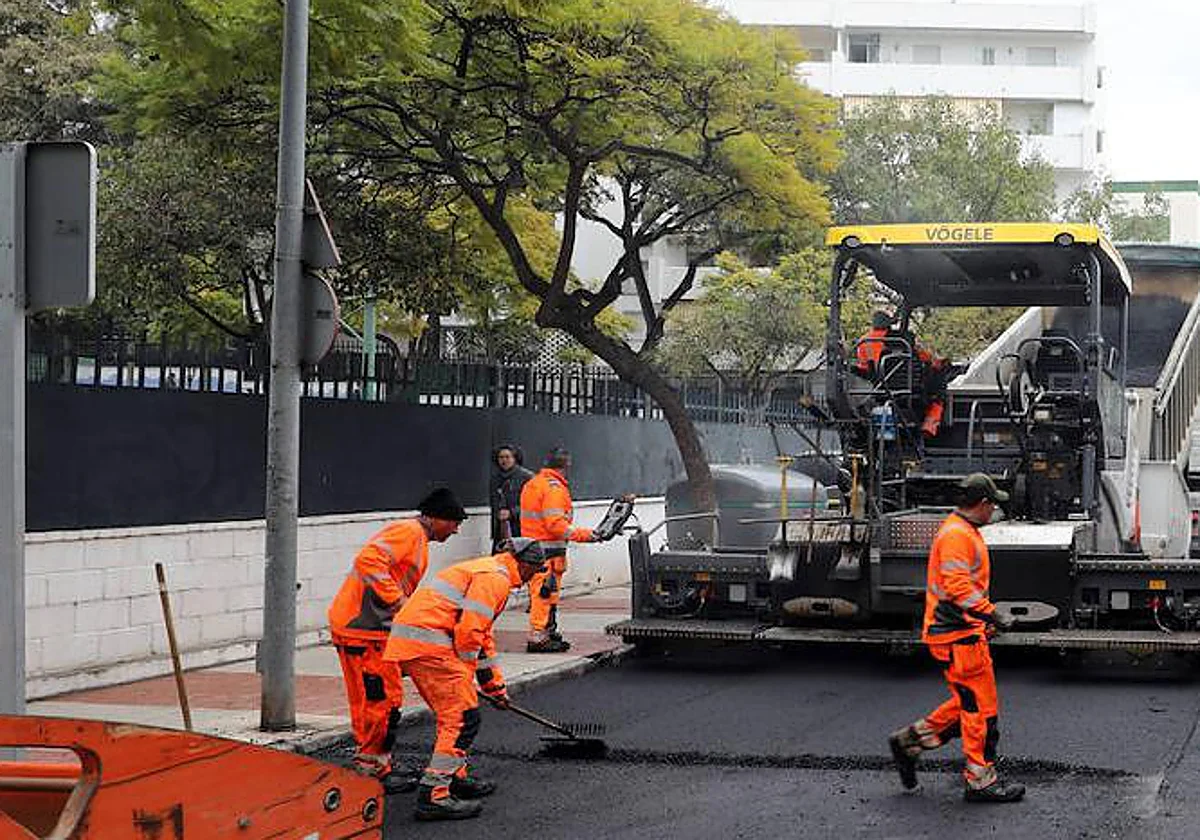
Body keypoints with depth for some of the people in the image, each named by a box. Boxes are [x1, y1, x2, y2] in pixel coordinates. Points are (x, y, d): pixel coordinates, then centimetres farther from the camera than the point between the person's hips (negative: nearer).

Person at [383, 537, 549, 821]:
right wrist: (466, 674, -1)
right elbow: (469, 629, -16)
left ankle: (456, 776, 33)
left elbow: (483, 636, 37)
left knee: (454, 713, 22)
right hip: (428, 643, -10)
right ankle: (433, 795, -12)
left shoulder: (487, 572, 28)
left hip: (407, 637, 10)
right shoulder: (495, 578, -6)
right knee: (463, 718, -9)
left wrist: (495, 685, 39)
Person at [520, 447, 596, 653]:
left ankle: (550, 633, 24)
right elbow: (555, 523, -21)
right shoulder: (554, 488, -14)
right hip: (549, 550, -10)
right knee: (545, 593, -7)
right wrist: (584, 535, -21)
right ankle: (538, 638, -7)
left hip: (532, 547, 10)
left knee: (546, 594, 17)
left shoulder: (531, 484, 16)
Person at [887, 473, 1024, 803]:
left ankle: (909, 741, 21)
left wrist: (986, 620, 24)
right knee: (980, 706, -4)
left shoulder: (966, 532, 18)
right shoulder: (957, 535, -17)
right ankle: (981, 779, 2)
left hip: (965, 631, 11)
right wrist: (992, 614, -27)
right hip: (957, 636, -11)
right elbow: (958, 586, -26)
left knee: (968, 703, 15)